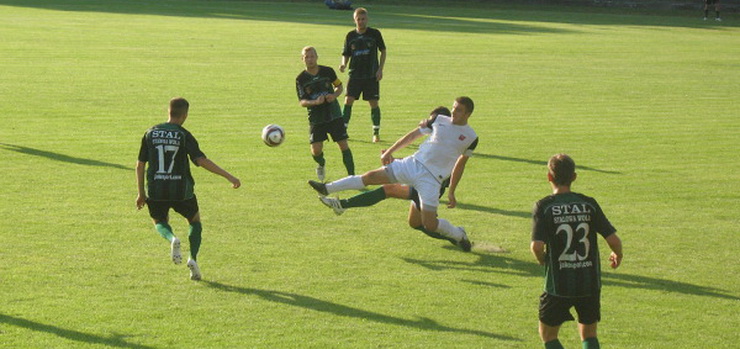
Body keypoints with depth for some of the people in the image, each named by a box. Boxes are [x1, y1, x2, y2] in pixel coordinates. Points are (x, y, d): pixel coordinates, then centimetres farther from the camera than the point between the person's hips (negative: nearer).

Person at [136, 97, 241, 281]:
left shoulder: (151, 133, 3)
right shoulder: (184, 135, -7)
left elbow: (140, 165, 5)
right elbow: (202, 160, -17)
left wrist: (141, 193, 14)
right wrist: (229, 176, -14)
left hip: (156, 191, 1)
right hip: (181, 190, -1)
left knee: (160, 221, 23)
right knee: (195, 221, 22)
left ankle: (172, 239, -13)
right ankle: (193, 258, 1)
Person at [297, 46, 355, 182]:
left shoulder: (327, 71, -3)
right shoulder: (301, 79, -4)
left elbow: (340, 86, 12)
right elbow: (301, 101, -6)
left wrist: (334, 95, -10)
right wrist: (315, 102, -25)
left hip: (334, 115, 0)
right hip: (315, 118, 0)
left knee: (344, 145, -7)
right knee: (316, 150, -7)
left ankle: (352, 175, 0)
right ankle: (321, 165, 28)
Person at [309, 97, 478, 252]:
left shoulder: (471, 137, -1)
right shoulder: (439, 120, 5)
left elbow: (460, 164, 10)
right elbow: (413, 135, 14)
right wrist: (389, 151, 11)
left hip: (431, 179, -3)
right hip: (413, 163, 3)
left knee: (429, 224, -12)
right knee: (371, 177, -5)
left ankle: (459, 235, 17)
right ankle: (327, 189, 4)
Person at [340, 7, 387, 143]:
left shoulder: (375, 33, -1)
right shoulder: (350, 36, 4)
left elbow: (383, 51, 7)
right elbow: (346, 54, 11)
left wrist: (380, 69, -2)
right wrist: (343, 64, -11)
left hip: (372, 75, -1)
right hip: (355, 74, 1)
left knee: (374, 103, 0)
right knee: (348, 101, -7)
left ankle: (376, 133, 12)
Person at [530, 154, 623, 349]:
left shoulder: (543, 207, -9)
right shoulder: (589, 204, -2)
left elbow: (537, 246, -19)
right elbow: (614, 240, -5)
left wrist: (543, 261, 3)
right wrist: (617, 256, 17)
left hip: (558, 284, -3)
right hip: (590, 282, 3)